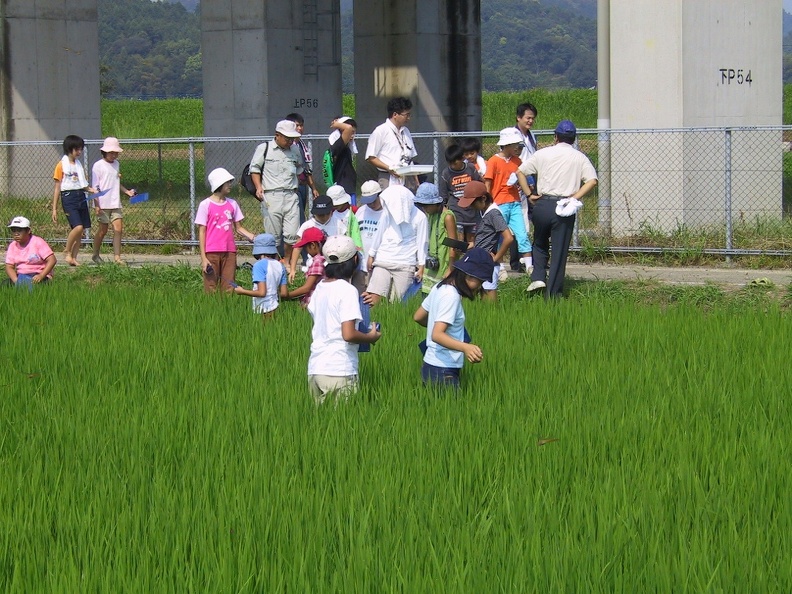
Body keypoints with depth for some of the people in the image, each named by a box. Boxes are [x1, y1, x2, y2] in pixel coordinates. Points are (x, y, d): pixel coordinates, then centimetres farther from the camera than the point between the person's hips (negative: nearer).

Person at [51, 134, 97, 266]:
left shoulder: (79, 165, 16)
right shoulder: (62, 165, -2)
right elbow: (57, 188, -2)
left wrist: (92, 190, -1)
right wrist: (54, 209, -4)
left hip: (81, 196, 7)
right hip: (68, 197, -7)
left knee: (80, 230, 2)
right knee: (78, 226, -20)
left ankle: (73, 257, 9)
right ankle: (67, 252, -1)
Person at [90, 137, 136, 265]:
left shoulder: (116, 164, 14)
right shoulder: (98, 166, -6)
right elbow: (95, 187, -8)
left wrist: (127, 191, 13)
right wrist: (97, 205, -13)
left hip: (115, 204, 5)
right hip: (103, 205, -5)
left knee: (118, 229, -5)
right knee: (103, 230, 3)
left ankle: (117, 257, -4)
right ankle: (96, 255, 20)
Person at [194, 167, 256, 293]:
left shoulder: (232, 204, 10)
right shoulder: (205, 205, -4)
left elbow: (238, 228, 15)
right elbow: (202, 232, -4)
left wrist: (253, 237, -3)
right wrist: (203, 258, -9)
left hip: (229, 252, 4)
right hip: (212, 253, -4)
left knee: (229, 288, 4)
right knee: (211, 289, -1)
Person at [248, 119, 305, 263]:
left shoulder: (295, 150, 14)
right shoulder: (264, 148, 2)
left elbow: (300, 169, 29)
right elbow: (254, 168, 4)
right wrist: (258, 187, -8)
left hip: (291, 196, 3)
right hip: (271, 196, -3)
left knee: (292, 234, -4)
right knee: (273, 235, -1)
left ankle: (287, 262, 12)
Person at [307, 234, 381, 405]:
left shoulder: (320, 288, 12)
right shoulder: (347, 290, -10)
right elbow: (349, 334, -18)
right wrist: (371, 337, 0)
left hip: (314, 369, 7)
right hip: (339, 372, -7)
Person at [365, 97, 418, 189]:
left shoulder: (405, 131, 18)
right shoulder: (381, 131, -2)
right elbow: (370, 157, -5)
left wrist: (416, 182, 12)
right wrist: (389, 168, -17)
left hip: (407, 181, 6)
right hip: (389, 181, -6)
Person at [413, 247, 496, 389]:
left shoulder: (440, 288, 11)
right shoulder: (451, 296, -17)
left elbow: (418, 317, 21)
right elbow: (437, 335, -26)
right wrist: (465, 347, -37)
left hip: (430, 366, 10)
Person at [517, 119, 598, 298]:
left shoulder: (543, 153, 5)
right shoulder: (580, 158, 4)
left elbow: (520, 172, 3)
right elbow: (592, 180, -9)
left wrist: (529, 194, 6)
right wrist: (575, 197, -6)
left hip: (542, 204, 1)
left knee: (540, 244, 22)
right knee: (560, 250, 5)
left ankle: (538, 277, 4)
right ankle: (554, 292, 5)